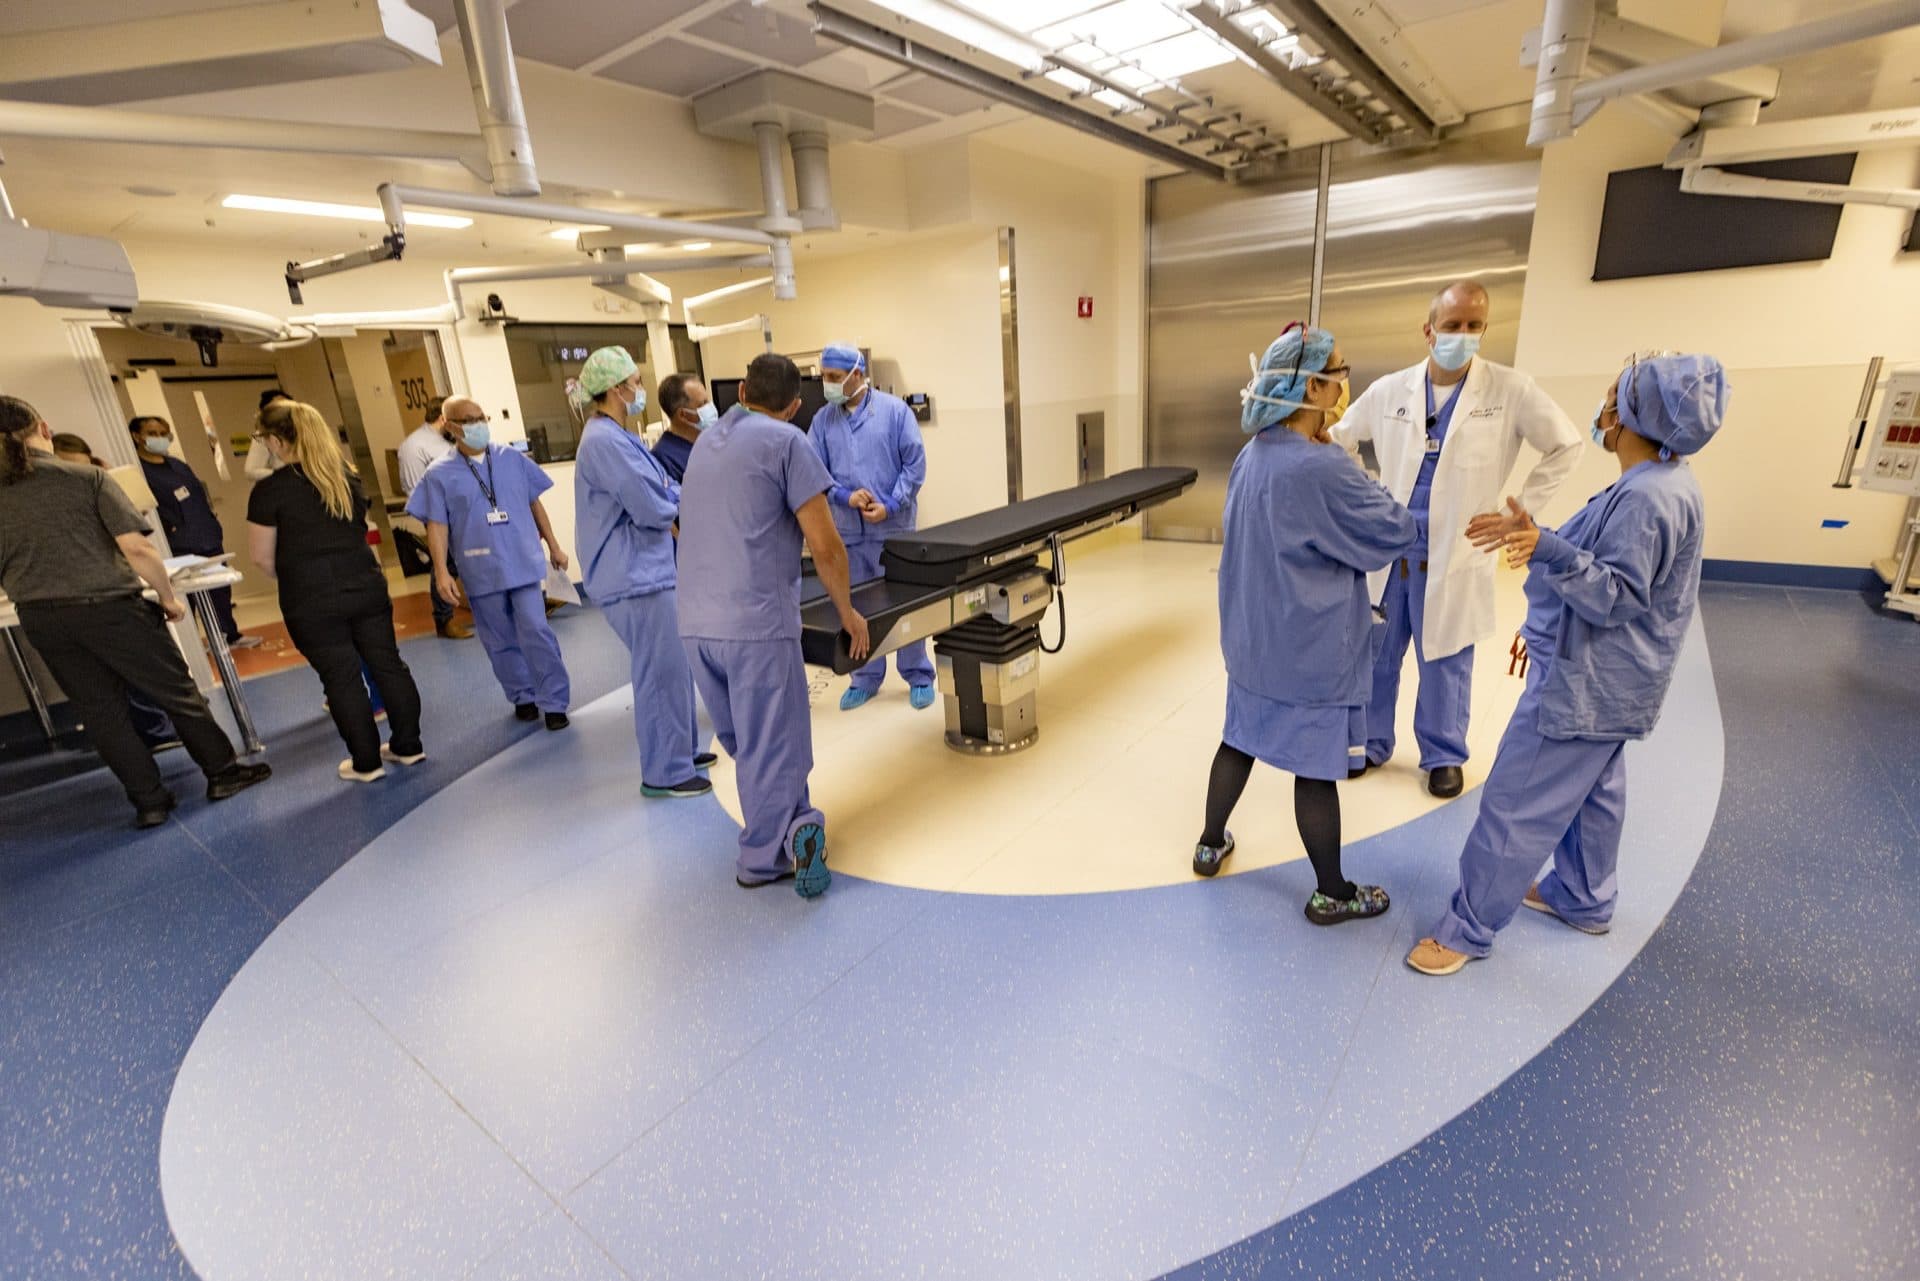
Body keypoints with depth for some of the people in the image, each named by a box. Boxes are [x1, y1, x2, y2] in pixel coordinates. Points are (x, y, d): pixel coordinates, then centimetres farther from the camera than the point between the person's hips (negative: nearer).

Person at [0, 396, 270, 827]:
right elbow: (136, 548, -16)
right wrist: (168, 597, -3)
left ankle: (149, 800, 18)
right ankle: (223, 773, 19)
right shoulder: (87, 478, -8)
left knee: (100, 711, 12)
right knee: (175, 692, 10)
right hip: (108, 607, -4)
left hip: (41, 619, 4)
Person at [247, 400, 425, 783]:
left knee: (342, 679, 4)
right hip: (365, 586, 5)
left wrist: (291, 578, 14)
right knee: (387, 664, 11)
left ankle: (366, 763, 14)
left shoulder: (270, 489, -10)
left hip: (312, 602, -4)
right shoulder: (348, 475, 6)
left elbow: (262, 557, -5)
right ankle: (408, 746, 20)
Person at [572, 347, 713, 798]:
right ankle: (664, 772, 8)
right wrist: (676, 502, 1)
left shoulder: (615, 437, 17)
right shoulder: (604, 441, -18)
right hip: (635, 576, -11)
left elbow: (665, 491, 14)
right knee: (662, 672, -3)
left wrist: (671, 500, -7)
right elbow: (653, 507, -20)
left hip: (648, 569, 11)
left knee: (673, 666, 18)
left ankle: (679, 749, 31)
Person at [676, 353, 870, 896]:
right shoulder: (785, 441, -4)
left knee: (745, 739, 19)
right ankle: (763, 858, 11)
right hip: (757, 623, -8)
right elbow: (825, 546, -10)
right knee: (772, 743, 4)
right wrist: (848, 613, 3)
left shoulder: (705, 440, 19)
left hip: (694, 621, 8)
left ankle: (792, 824, 29)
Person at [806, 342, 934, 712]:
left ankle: (919, 677, 19)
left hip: (894, 527, -3)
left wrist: (891, 505, -13)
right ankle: (865, 679, 25)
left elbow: (915, 462, -4)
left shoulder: (894, 410, -2)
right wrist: (845, 496, -13)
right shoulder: (823, 419, 5)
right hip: (848, 531, 3)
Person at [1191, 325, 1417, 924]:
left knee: (1240, 738, 20)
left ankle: (1211, 845, 36)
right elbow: (1396, 532, -12)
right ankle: (1331, 894, 26)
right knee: (1317, 766, 7)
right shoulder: (1322, 469, -24)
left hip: (1253, 635, 8)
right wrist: (1369, 491, 5)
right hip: (1311, 646, -8)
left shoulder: (1252, 456, 2)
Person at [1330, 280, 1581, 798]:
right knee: (1376, 655, 10)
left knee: (1445, 662, 9)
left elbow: (1565, 447, 5)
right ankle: (1371, 743, 27)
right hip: (1387, 550, 2)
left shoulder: (1511, 390, -4)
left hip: (1456, 555, -1)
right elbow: (1337, 441, 13)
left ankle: (1443, 755, 26)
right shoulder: (1389, 390, 1)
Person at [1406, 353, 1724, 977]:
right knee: (1593, 791, 23)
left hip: (1587, 682, -11)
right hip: (1604, 677, 11)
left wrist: (1546, 547, -42)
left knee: (1518, 803, -3)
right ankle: (1585, 900, 42)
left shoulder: (1648, 498, -26)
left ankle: (1469, 928, 9)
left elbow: (1616, 597, -27)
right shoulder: (1663, 482, 7)